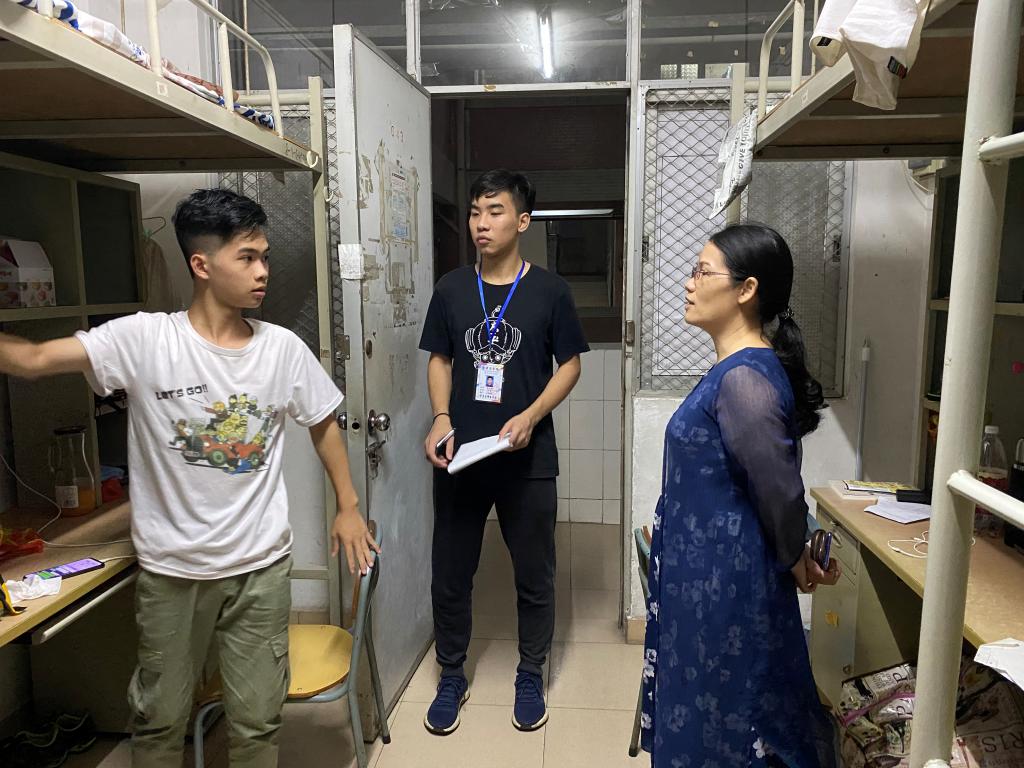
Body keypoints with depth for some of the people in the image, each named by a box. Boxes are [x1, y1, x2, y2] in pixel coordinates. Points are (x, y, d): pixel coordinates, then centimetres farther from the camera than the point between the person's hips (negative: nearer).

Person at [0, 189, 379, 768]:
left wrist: (349, 505, 8)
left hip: (261, 567, 1)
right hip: (171, 569, -1)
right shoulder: (143, 339, -10)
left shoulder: (283, 347, -4)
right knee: (160, 719, 19)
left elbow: (323, 423, 8)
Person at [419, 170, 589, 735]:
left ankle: (530, 676, 35)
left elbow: (570, 365, 0)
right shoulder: (451, 289, 3)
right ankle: (451, 676, 34)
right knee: (450, 573, 12)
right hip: (458, 457, 2)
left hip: (527, 460, -2)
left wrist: (531, 416, -15)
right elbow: (440, 359, 10)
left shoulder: (549, 291, -4)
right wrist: (441, 419, -6)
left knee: (534, 575, 12)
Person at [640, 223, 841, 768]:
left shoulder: (744, 379, -25)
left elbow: (781, 492, -20)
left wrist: (797, 565, -4)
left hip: (725, 582, -9)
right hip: (710, 574, 9)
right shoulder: (738, 368, 6)